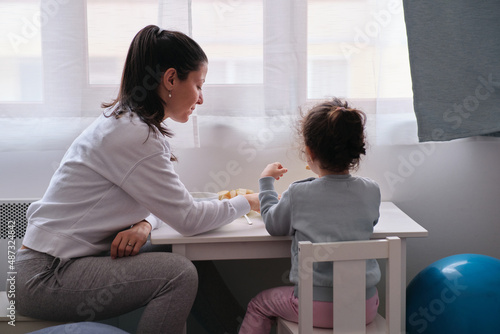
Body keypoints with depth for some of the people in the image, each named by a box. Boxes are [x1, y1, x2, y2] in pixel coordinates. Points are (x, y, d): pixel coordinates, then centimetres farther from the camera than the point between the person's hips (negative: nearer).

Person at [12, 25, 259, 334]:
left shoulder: (127, 120, 10)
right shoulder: (132, 135, -21)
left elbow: (157, 203, 13)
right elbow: (188, 219, -17)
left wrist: (144, 224, -10)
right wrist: (248, 202, -2)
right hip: (46, 278, -9)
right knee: (179, 273, -20)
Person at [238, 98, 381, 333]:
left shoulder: (299, 194, -13)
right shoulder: (371, 191, -5)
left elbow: (273, 225, 6)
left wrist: (266, 181, 21)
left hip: (316, 308, -3)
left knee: (258, 305, 23)